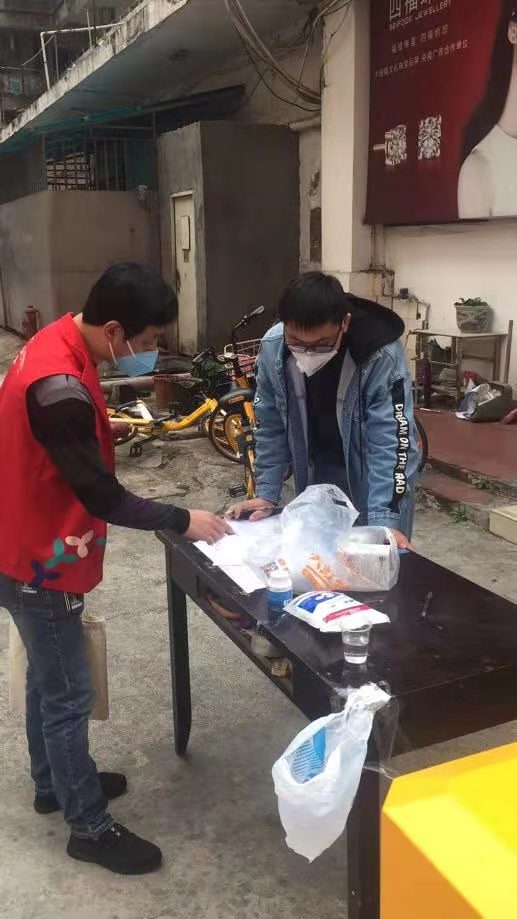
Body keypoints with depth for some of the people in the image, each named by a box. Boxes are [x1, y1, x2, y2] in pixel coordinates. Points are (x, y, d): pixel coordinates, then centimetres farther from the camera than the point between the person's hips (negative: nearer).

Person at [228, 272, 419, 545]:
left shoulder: (382, 356, -29)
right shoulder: (273, 347, -18)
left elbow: (391, 440, -29)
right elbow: (271, 427, -7)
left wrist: (384, 521, -35)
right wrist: (266, 494, -9)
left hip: (372, 477, -3)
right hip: (314, 476, 3)